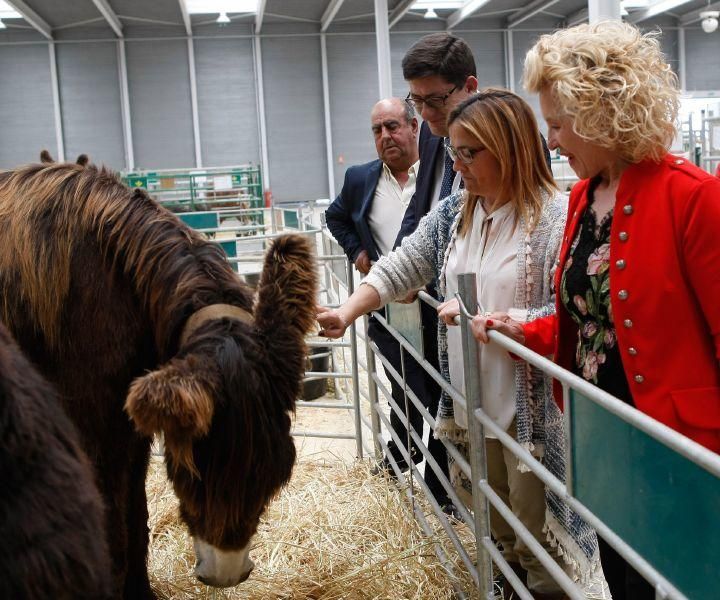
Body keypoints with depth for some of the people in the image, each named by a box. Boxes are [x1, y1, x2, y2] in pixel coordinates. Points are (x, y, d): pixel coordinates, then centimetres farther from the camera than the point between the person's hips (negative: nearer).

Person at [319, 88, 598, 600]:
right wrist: (347, 312, -11)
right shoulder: (453, 213, 6)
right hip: (470, 402, 6)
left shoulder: (556, 217, -14)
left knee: (536, 538, 9)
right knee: (491, 524, 22)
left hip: (530, 409, -6)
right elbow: (399, 269, 4)